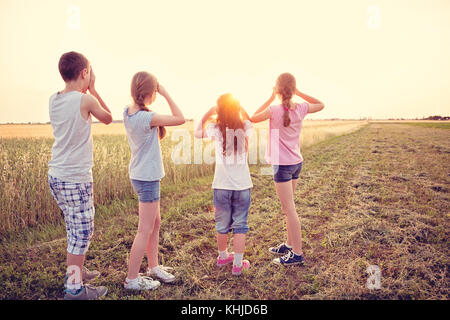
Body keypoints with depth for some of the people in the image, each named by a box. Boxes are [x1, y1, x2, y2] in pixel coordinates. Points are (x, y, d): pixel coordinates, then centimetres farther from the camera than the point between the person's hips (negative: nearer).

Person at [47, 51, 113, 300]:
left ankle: (75, 270, 37)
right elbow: (107, 118, 4)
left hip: (55, 175, 8)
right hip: (76, 178, -8)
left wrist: (85, 91, 17)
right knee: (82, 232, 3)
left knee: (74, 229, 22)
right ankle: (74, 288, 11)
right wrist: (92, 90, 7)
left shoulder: (53, 100, 6)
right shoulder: (86, 100, -15)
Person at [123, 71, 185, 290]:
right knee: (145, 231, 2)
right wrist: (165, 94, -14)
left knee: (155, 223, 20)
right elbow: (180, 119, -20)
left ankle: (153, 267, 34)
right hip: (148, 179, -9)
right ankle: (132, 279, 15)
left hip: (140, 175, 9)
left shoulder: (128, 112, 2)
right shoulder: (147, 117, -23)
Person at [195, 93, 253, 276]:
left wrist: (208, 114, 13)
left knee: (222, 224, 16)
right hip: (242, 185, 0)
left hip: (221, 185, 0)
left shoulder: (216, 129, -6)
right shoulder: (245, 127, -3)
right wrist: (241, 110, 13)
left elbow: (197, 133, 14)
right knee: (240, 225, 10)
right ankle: (237, 264, 15)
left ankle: (223, 257, 36)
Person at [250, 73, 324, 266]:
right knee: (288, 207, 19)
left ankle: (297, 254, 5)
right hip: (297, 163, 7)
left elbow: (253, 118, 0)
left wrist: (271, 98, -1)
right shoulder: (301, 109, -1)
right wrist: (298, 93, 11)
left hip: (282, 165, -7)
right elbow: (320, 105, 20)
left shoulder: (274, 110, -16)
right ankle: (290, 245, 31)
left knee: (289, 209, -1)